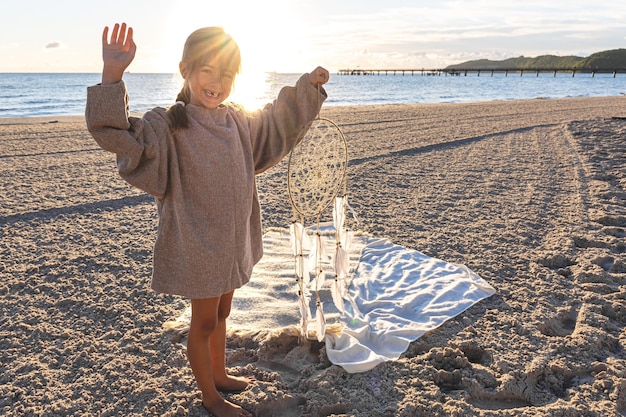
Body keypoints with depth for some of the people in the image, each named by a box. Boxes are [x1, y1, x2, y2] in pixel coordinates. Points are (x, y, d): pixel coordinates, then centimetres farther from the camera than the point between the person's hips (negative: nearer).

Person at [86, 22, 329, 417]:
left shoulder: (239, 119, 1)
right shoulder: (168, 124, -19)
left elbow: (279, 122, 20)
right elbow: (120, 136, -37)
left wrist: (308, 88, 11)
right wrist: (112, 77, -49)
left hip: (233, 240, 7)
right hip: (196, 245, -6)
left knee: (222, 314, 25)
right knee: (204, 322, 12)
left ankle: (220, 374, 48)